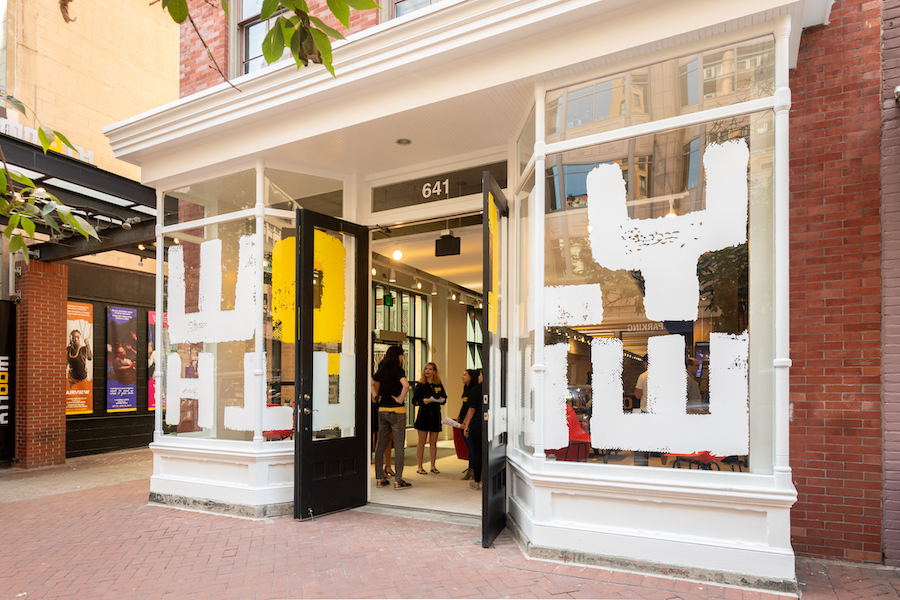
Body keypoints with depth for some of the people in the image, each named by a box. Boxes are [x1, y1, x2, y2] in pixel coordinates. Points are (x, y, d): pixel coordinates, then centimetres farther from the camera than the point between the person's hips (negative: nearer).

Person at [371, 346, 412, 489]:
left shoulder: (381, 370, 9)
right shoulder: (398, 370, -12)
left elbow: (371, 383, 22)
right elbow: (406, 385, -29)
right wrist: (400, 399, -15)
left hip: (382, 410, 7)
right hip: (396, 411, -7)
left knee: (381, 444, 12)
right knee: (399, 445, 0)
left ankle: (380, 478, 18)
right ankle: (398, 481, 2)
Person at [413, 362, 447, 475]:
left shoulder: (439, 385, 7)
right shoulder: (420, 385, 1)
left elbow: (444, 398, 13)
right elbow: (414, 400, 0)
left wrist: (441, 400, -9)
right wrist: (423, 401, -18)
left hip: (435, 415, 2)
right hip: (423, 414, -2)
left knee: (433, 443, 7)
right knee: (421, 442, 0)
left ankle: (433, 466, 18)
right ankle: (420, 467, 9)